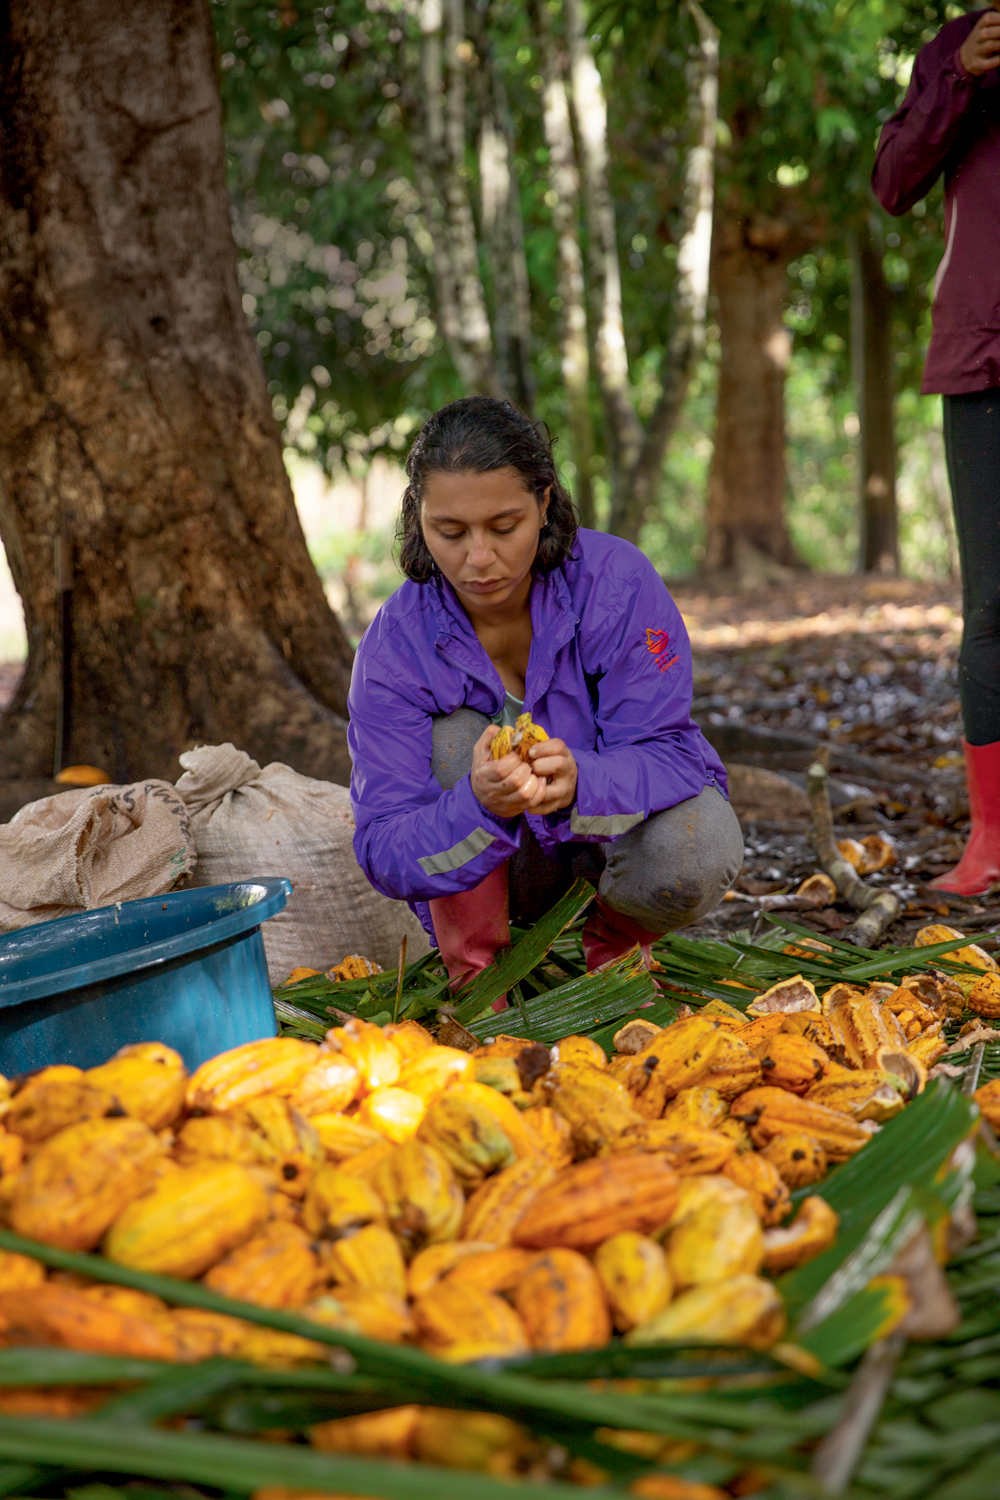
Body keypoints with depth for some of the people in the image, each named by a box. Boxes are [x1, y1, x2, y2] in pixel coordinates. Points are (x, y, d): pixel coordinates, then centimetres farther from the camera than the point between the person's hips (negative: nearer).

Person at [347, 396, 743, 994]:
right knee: (454, 736, -28)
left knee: (693, 855, -34)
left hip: (622, 827, -1)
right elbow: (385, 851, -26)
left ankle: (616, 944, 3)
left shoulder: (615, 580, -21)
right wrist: (479, 804, -49)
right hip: (500, 872, 1)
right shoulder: (396, 643, -20)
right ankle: (474, 977, -11)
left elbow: (669, 754, -25)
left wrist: (579, 782, -48)